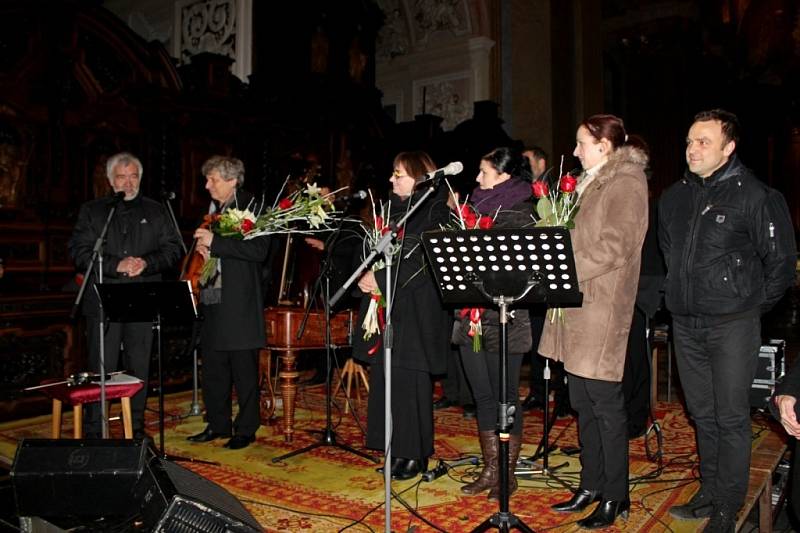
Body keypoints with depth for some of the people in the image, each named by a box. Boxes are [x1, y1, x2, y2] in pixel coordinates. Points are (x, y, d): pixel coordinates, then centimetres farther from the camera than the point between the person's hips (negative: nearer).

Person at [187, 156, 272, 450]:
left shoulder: (251, 208, -7)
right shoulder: (211, 210, 16)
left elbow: (259, 250, -20)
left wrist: (215, 242, -20)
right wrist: (202, 248, 4)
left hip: (239, 303, -7)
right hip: (211, 300, 8)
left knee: (244, 370, 2)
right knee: (212, 367, 13)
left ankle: (246, 428, 14)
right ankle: (218, 424, 27)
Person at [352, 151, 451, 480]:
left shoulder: (434, 211, -7)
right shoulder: (393, 208, 17)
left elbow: (425, 263, -15)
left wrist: (381, 279, -16)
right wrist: (368, 275, 1)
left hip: (416, 310, -7)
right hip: (385, 305, 7)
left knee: (410, 381, -3)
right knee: (387, 379, 8)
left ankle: (416, 455, 11)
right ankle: (398, 451, 19)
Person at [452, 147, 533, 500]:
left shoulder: (522, 216, -7)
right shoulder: (479, 208, 13)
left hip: (504, 320, -7)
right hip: (471, 316, 7)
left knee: (505, 398, 4)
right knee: (483, 397, 13)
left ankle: (508, 473, 18)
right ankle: (490, 470, 25)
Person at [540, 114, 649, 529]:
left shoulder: (625, 183, -8)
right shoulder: (594, 181, 20)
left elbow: (614, 249, -18)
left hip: (602, 310, -9)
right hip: (577, 307, 9)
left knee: (605, 404, -1)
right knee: (583, 403, 13)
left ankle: (615, 498, 12)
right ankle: (591, 486, 26)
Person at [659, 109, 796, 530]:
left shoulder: (755, 195, -9)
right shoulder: (675, 196, 9)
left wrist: (753, 305, -1)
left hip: (732, 325, -6)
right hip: (685, 323, 6)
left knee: (731, 417, 3)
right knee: (702, 414, 16)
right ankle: (709, 492, 30)